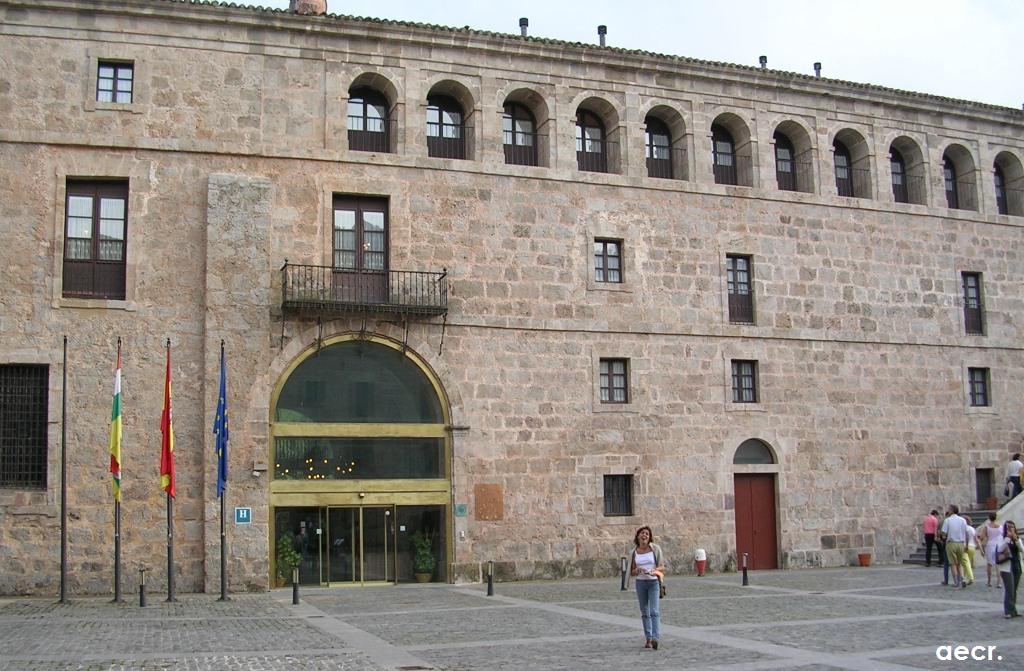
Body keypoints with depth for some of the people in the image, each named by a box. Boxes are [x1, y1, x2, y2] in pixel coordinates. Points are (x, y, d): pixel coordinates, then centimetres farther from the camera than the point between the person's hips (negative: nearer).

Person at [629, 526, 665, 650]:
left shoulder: (655, 548, -3)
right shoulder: (634, 552, 3)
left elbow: (662, 566, 0)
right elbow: (632, 572, 7)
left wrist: (655, 570, -21)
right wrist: (638, 570, -15)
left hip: (654, 582, -3)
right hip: (640, 583, 3)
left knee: (654, 611, -15)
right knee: (645, 612, 7)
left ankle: (655, 638, -25)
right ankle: (648, 639, 14)